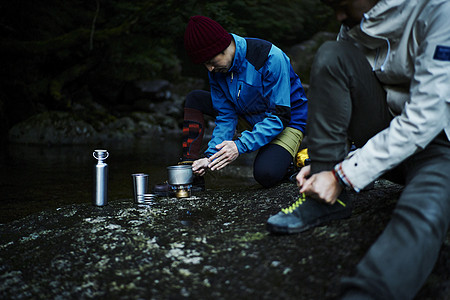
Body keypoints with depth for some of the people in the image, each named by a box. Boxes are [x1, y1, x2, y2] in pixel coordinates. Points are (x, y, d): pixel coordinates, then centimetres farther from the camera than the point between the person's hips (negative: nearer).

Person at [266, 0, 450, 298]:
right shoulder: (354, 27, 1)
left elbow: (426, 118, -26)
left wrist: (343, 177, -24)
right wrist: (324, 165, -4)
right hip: (384, 133, 6)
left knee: (423, 214, -39)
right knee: (331, 56, -17)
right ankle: (325, 199, -15)